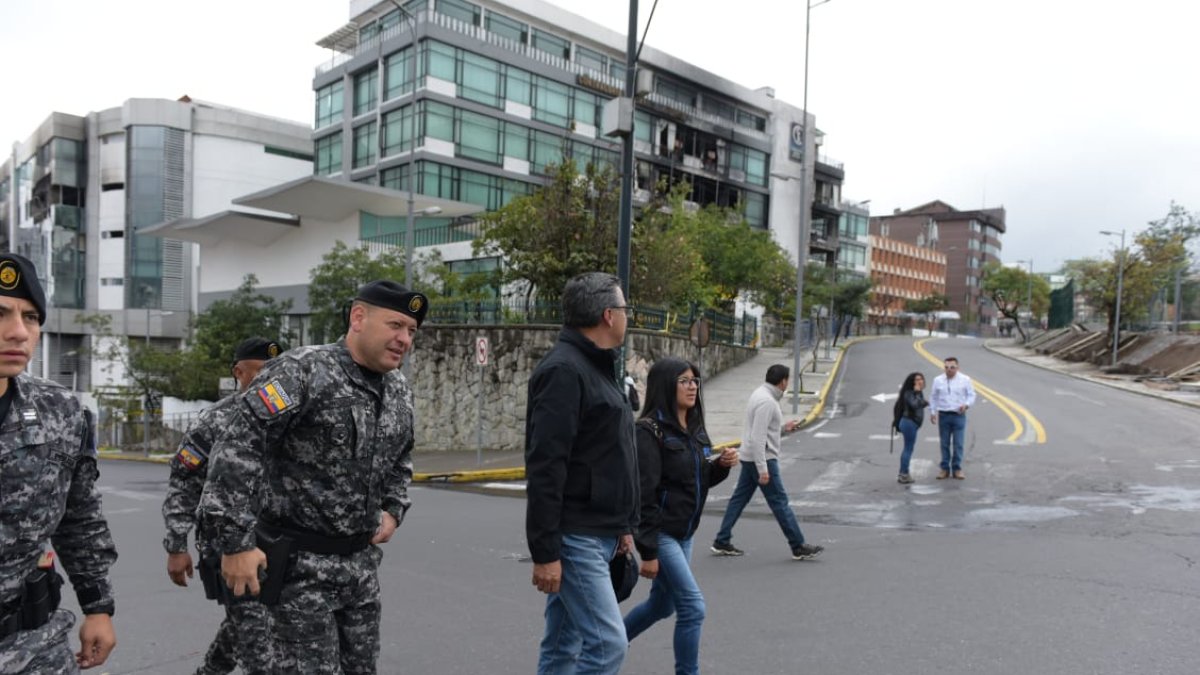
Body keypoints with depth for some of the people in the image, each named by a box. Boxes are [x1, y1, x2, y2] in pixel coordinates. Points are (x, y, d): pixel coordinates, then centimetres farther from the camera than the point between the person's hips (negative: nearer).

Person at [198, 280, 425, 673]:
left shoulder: (399, 392, 6)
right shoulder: (303, 371, -17)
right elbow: (237, 447, -22)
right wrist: (236, 542, -23)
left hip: (362, 562, 7)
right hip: (300, 565, -7)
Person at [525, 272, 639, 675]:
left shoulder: (597, 368, 16)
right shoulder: (564, 370, -16)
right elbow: (544, 468, -22)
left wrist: (623, 526, 21)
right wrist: (545, 551, -22)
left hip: (598, 535, 9)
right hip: (574, 538, -9)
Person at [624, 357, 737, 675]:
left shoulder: (695, 428, 7)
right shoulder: (650, 431, -18)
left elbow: (702, 480, 16)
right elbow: (644, 495, -20)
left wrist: (722, 464, -5)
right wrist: (648, 551, -20)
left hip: (684, 533, 9)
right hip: (660, 533, -9)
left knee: (662, 604, 20)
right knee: (693, 607, -8)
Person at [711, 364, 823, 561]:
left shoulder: (761, 394, 10)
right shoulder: (767, 401, -21)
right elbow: (758, 437, -25)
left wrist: (783, 427, 14)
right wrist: (762, 469, -25)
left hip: (750, 458, 10)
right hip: (762, 458, -10)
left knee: (739, 498, 11)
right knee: (779, 501, -1)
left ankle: (722, 542, 15)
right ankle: (799, 547, 8)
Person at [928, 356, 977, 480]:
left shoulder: (965, 380, 0)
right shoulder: (938, 380, 4)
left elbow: (971, 395, 4)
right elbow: (933, 397, 10)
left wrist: (966, 405, -14)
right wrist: (932, 412, 6)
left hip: (959, 415, -1)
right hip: (943, 415, 1)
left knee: (958, 444, -2)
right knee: (944, 443, 6)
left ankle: (957, 469, 9)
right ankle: (945, 469, 14)